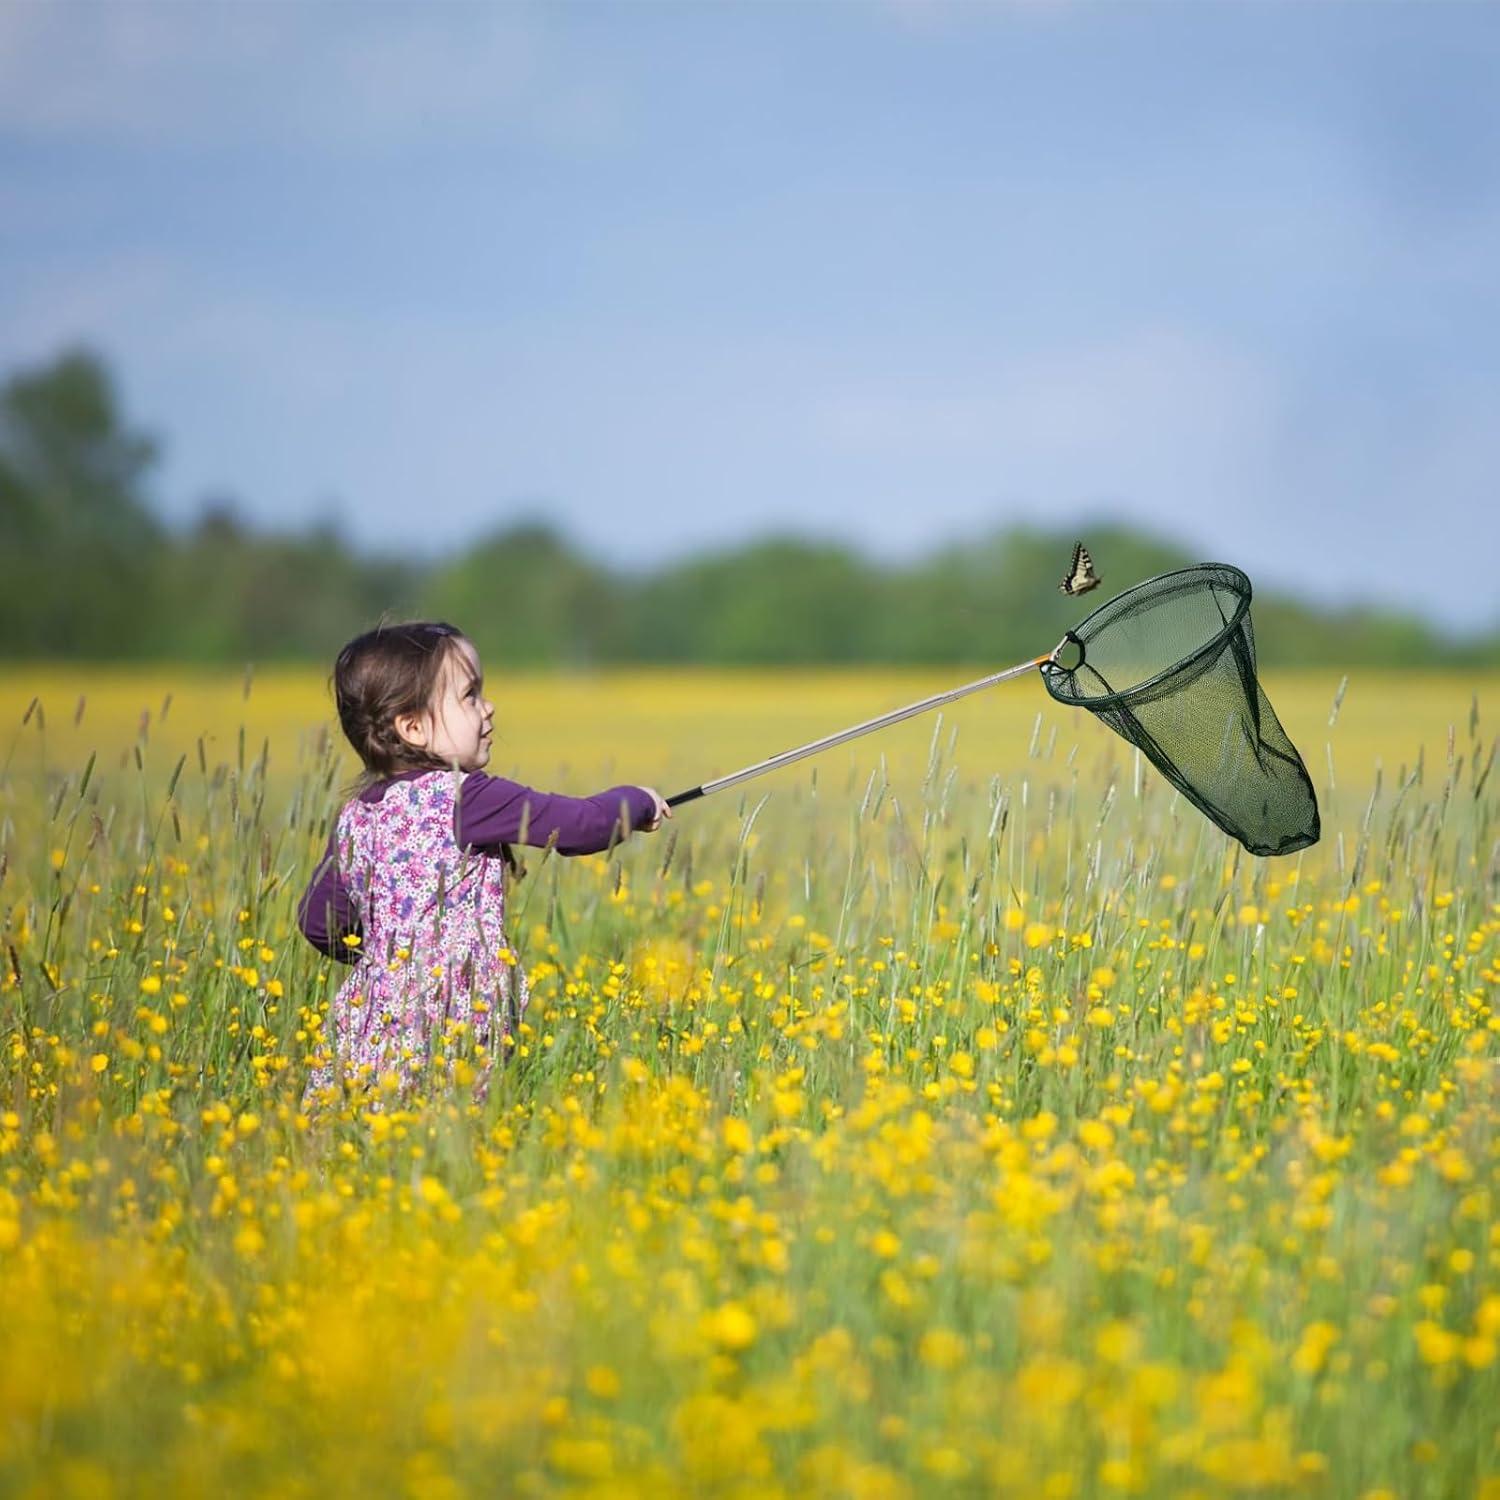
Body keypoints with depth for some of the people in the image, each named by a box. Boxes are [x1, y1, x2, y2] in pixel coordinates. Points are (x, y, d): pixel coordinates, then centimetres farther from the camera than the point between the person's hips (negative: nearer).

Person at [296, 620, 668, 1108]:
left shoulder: (354, 817, 13)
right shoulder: (463, 799, -8)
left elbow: (317, 922, 21)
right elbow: (584, 826, -9)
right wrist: (638, 802, 11)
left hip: (363, 1027, 7)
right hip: (440, 1033, -7)